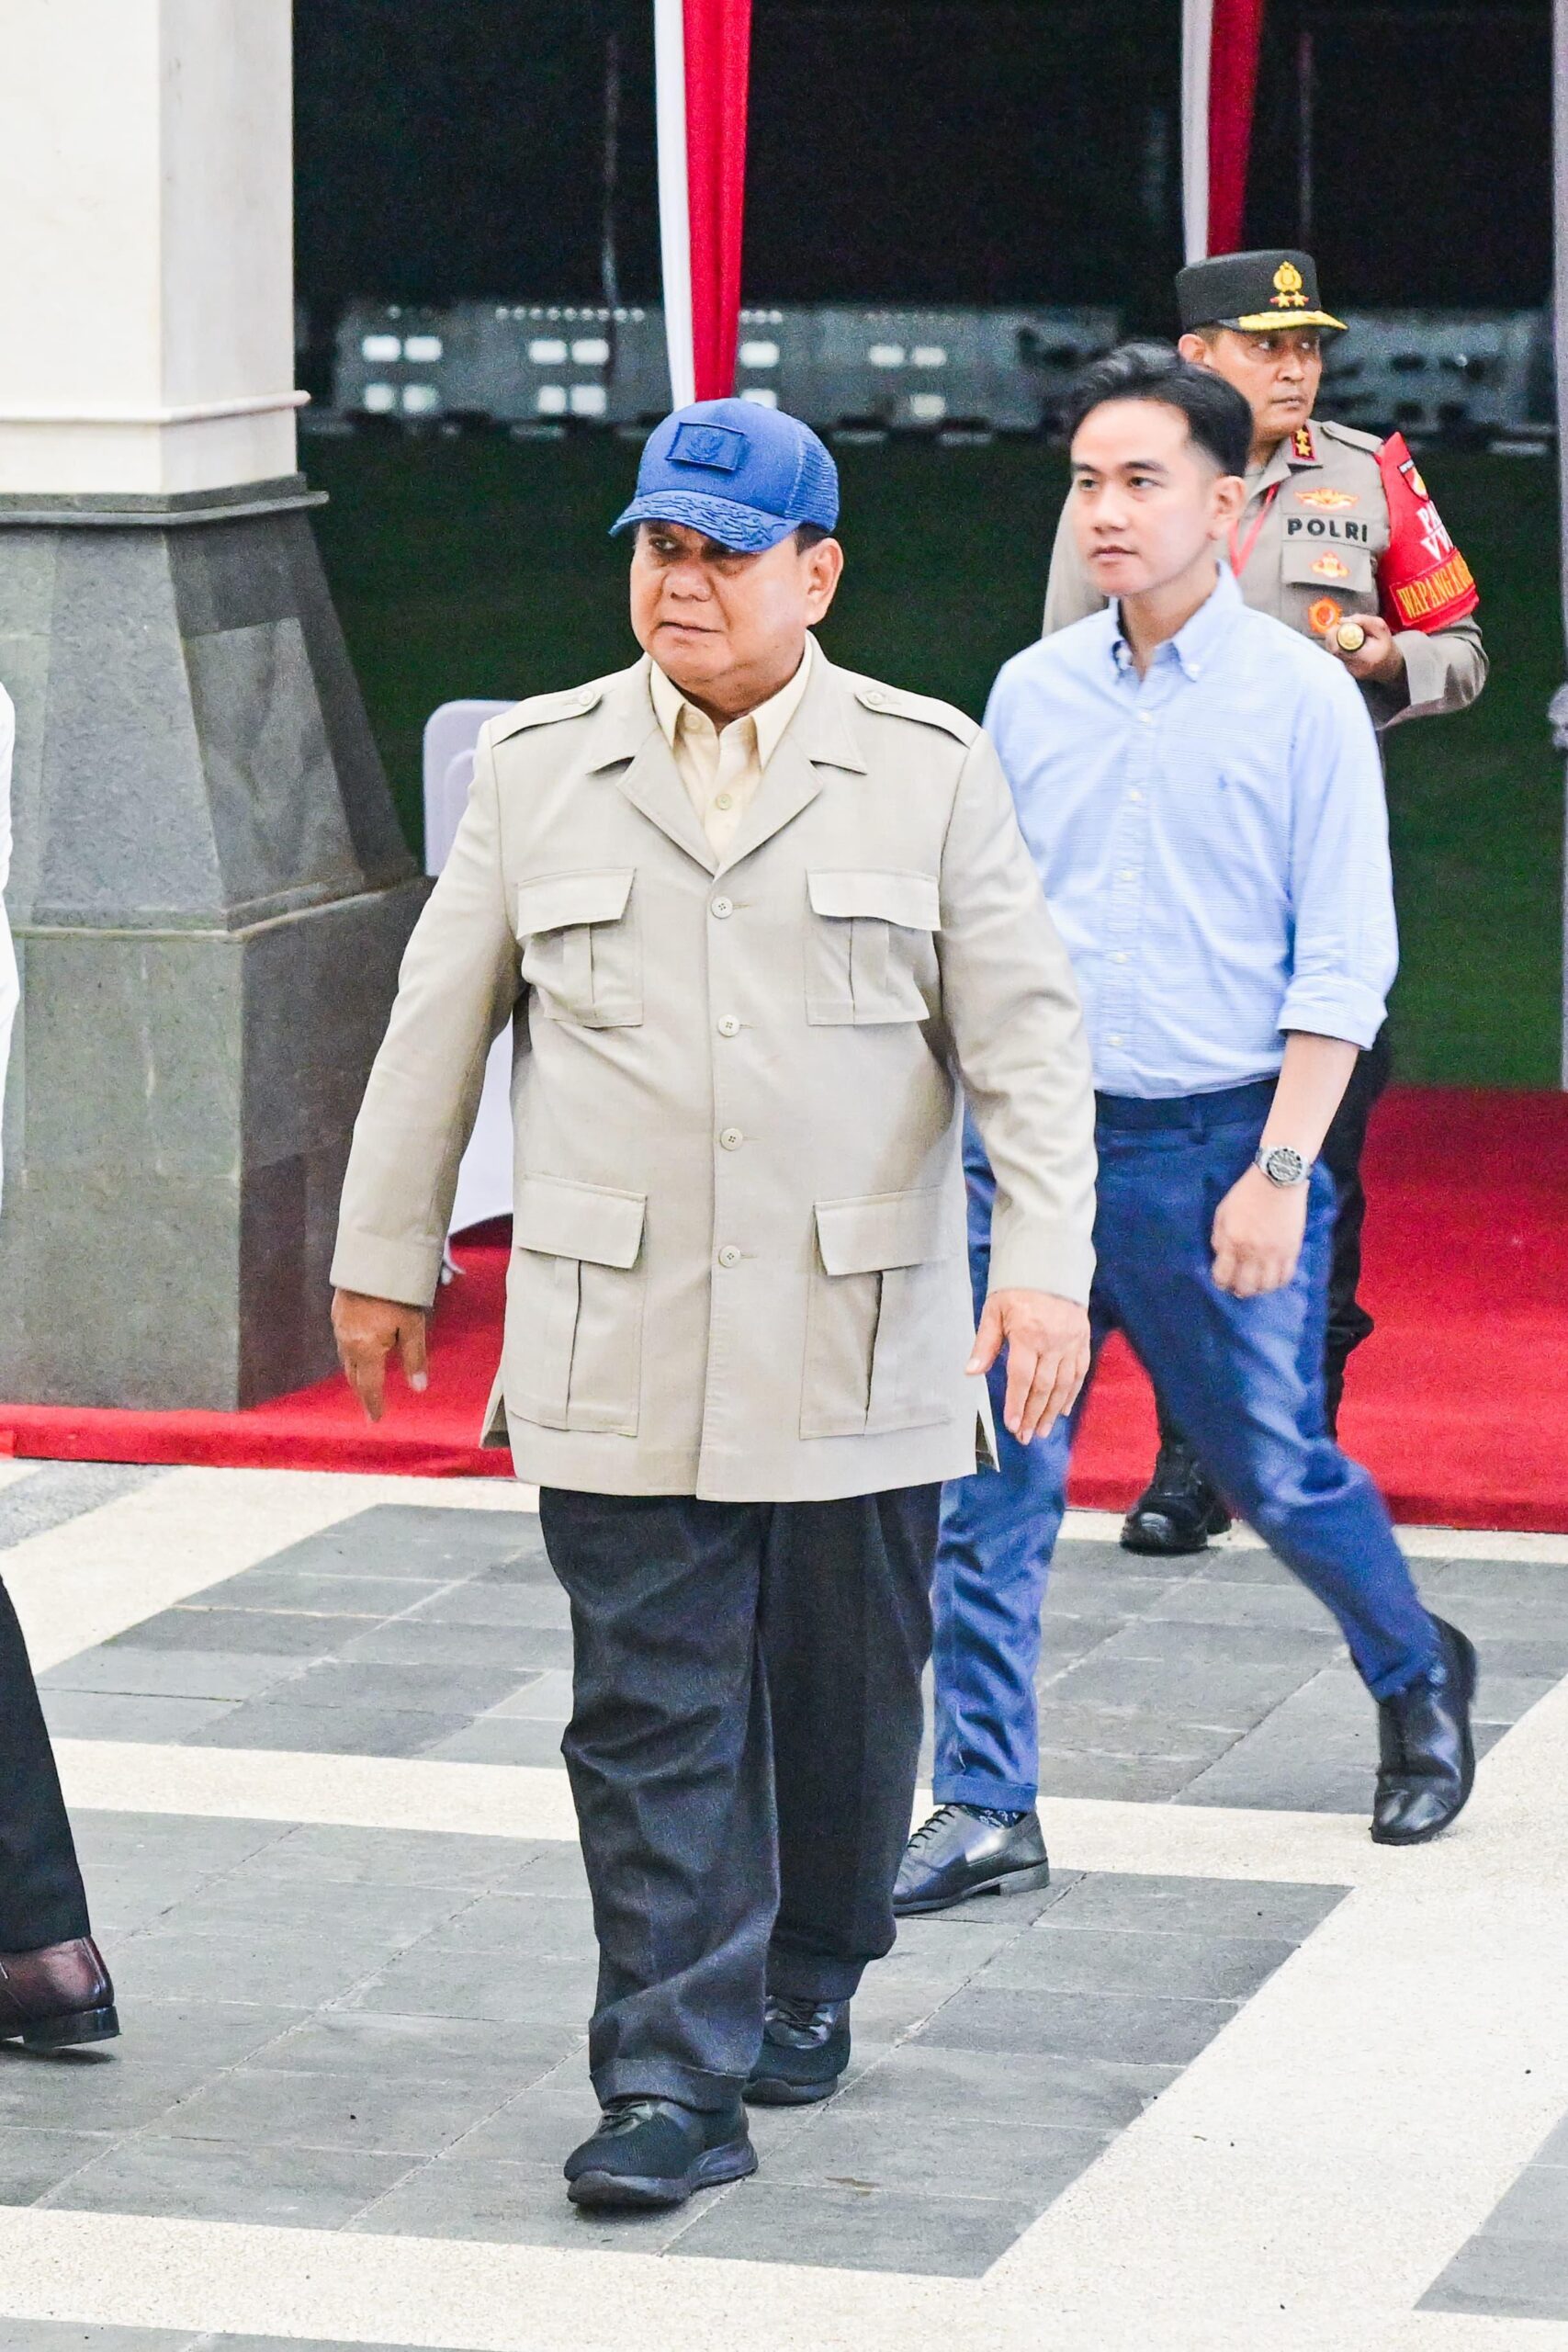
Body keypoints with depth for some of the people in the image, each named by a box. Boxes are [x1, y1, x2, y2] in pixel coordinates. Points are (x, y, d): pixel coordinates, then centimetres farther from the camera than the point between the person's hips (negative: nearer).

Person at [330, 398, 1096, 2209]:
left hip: (859, 1348, 0)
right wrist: (384, 1255, 14)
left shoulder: (930, 772, 3)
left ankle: (806, 1978, 34)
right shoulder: (538, 765, 7)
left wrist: (1044, 1260, -11)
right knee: (653, 1716, -5)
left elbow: (1025, 1032, 0)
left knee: (844, 1697, 10)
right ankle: (676, 2084, -4)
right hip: (616, 1356, 0)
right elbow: (438, 1023, 13)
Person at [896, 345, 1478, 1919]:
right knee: (990, 1482, -1)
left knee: (1278, 1474, 7)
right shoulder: (1031, 694, 6)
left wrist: (1280, 1171, -12)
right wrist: (968, 1124, 10)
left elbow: (1342, 961, -6)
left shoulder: (1301, 700, -5)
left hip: (1214, 1141, -3)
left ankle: (1418, 1680, 34)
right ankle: (985, 1809, 7)